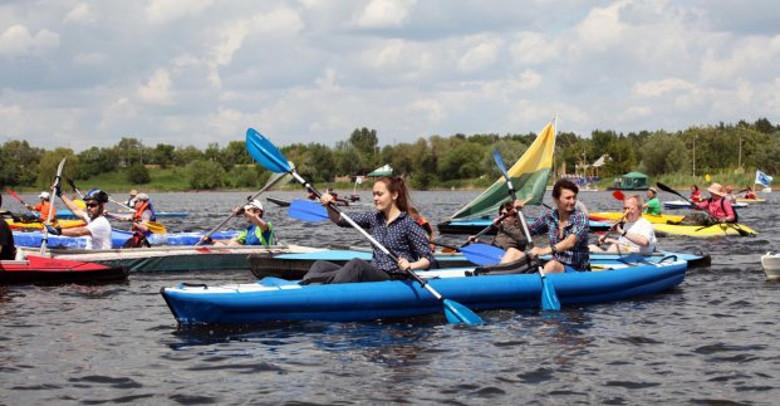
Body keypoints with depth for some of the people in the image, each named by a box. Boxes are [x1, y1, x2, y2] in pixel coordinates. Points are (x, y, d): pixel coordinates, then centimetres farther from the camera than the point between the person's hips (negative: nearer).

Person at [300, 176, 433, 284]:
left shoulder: (408, 224, -4)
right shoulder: (374, 218, 15)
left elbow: (428, 259, -7)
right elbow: (340, 220, 14)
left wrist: (410, 266, -26)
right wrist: (329, 206, -5)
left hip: (394, 279, -7)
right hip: (373, 274, 7)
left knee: (357, 264, -36)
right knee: (321, 265, -11)